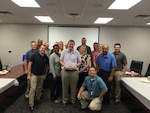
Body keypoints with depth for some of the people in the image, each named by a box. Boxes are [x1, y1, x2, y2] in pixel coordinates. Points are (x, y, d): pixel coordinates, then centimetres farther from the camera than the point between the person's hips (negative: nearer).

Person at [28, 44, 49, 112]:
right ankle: (31, 105, 1)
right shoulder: (34, 55, -13)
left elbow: (47, 66, 10)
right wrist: (29, 75, -11)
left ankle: (38, 98, 38)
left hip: (42, 75, 4)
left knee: (39, 88, 16)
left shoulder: (46, 57, -2)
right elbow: (30, 65, -9)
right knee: (33, 89, -7)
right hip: (34, 74, -4)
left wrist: (45, 74, 9)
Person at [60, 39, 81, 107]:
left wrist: (76, 65, -11)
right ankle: (64, 101, 20)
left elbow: (79, 62, 9)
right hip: (65, 71, 0)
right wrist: (64, 65, -11)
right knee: (65, 86, 7)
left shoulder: (77, 52, 6)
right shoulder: (64, 52, 7)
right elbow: (61, 60, 8)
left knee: (73, 87, 6)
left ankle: (73, 101, 21)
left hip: (74, 71, 0)